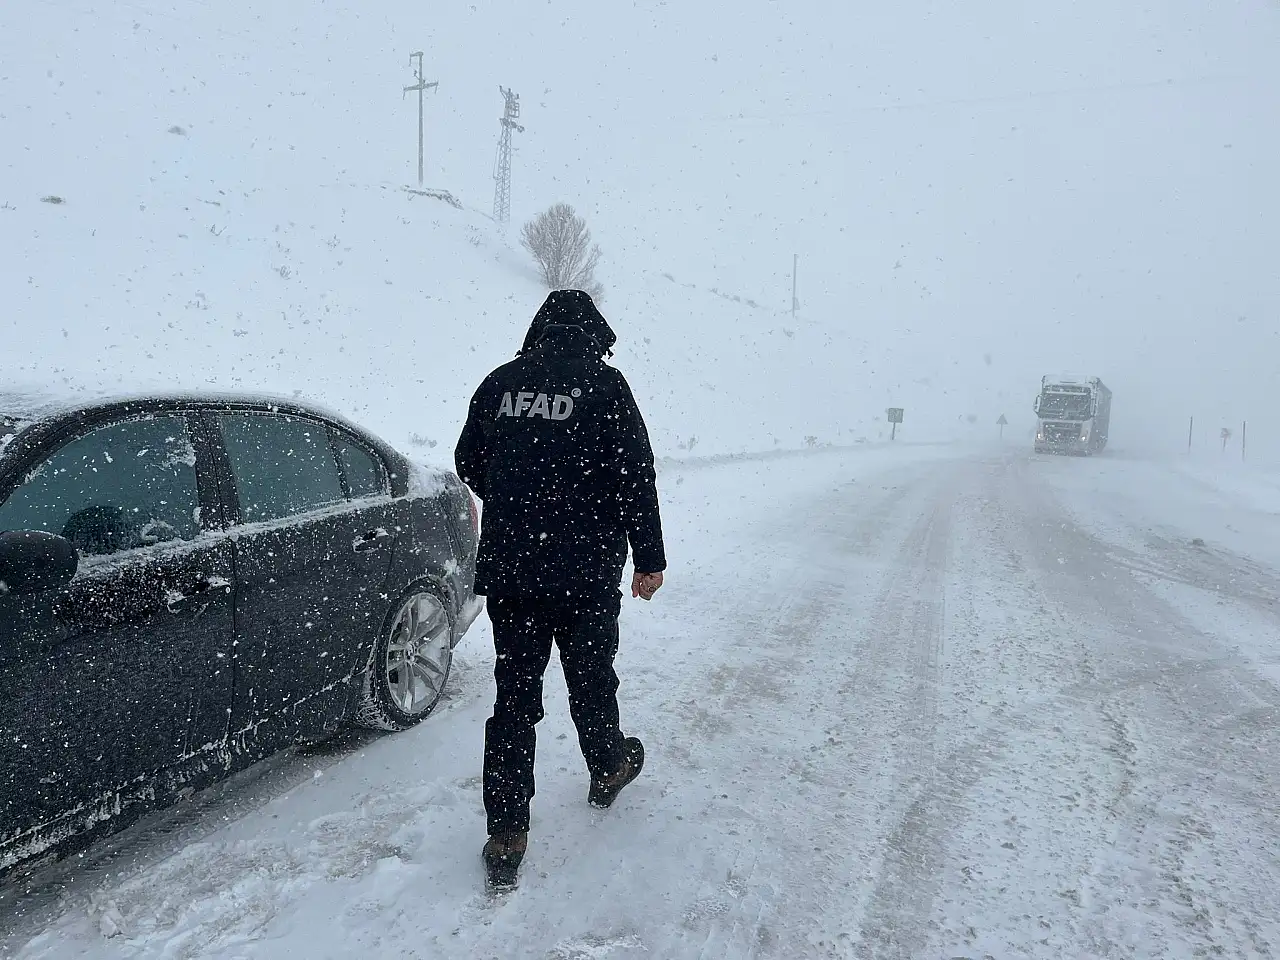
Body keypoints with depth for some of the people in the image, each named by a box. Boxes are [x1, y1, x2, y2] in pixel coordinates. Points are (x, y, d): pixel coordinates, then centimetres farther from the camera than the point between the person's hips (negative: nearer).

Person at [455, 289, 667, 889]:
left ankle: (506, 836, 10)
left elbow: (468, 463, 12)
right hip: (586, 571, -2)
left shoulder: (500, 383, 4)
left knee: (513, 693, 8)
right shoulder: (605, 385, -6)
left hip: (507, 568, 3)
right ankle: (608, 770, 43)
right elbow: (636, 476, -8)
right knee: (590, 677, 18)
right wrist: (649, 558, 0)